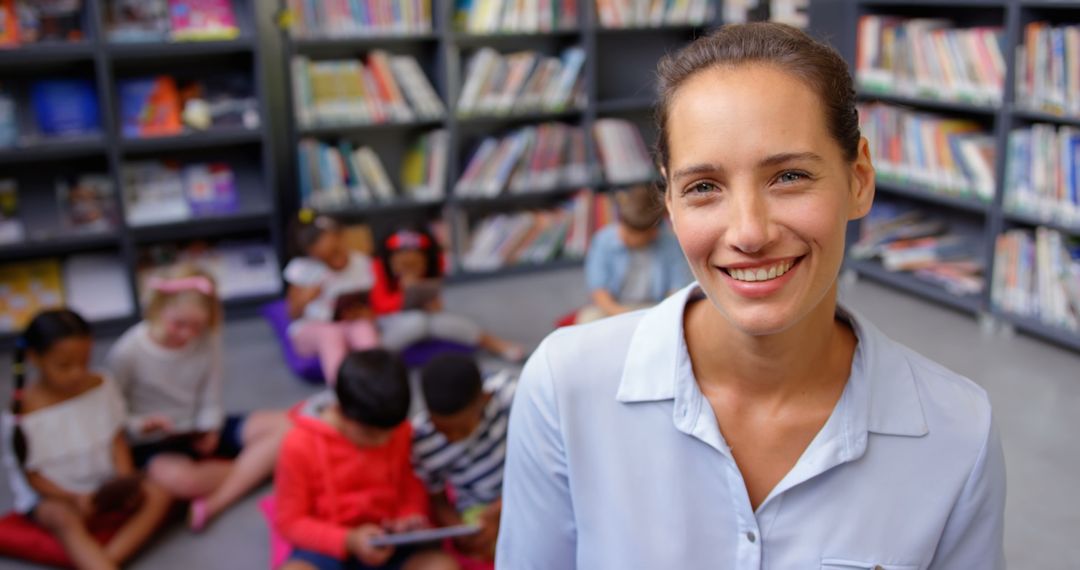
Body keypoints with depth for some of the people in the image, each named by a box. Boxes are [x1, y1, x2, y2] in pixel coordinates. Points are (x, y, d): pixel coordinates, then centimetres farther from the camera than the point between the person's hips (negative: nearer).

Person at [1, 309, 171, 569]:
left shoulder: (101, 387, -4)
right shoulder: (24, 413, -15)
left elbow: (116, 439, 1)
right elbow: (31, 474, -10)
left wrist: (125, 482, -17)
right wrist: (74, 498, -26)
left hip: (103, 488, 5)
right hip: (51, 497, -4)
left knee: (157, 496, -19)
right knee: (64, 519, -36)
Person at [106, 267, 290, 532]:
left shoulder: (207, 340, -7)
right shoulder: (127, 352, -16)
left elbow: (211, 400, 0)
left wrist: (210, 431, -17)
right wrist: (139, 425, -26)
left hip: (200, 434, 5)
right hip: (155, 444, -4)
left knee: (283, 426, -16)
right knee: (177, 478, -41)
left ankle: (215, 503, -27)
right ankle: (255, 467, -12)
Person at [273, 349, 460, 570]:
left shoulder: (402, 433, -6)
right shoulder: (301, 446, -16)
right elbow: (289, 521, -9)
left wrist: (410, 518, -13)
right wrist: (349, 540, -22)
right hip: (328, 546, -2)